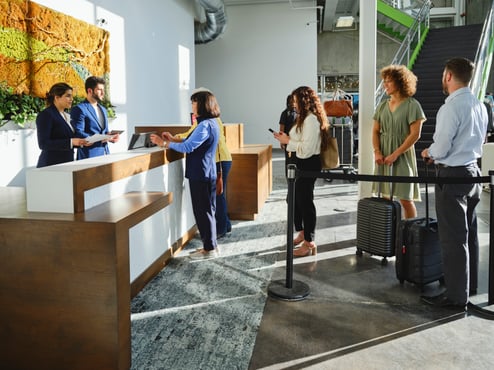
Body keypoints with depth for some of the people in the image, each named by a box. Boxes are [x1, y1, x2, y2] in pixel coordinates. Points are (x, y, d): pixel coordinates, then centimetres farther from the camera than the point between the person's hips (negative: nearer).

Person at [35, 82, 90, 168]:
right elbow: (43, 144, -17)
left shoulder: (66, 115, 15)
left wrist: (81, 142, 2)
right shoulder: (45, 115, -8)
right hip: (51, 166, -7)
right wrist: (71, 142, -23)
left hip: (67, 164, 7)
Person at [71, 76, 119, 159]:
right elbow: (78, 134, -14)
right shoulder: (79, 109, -6)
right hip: (89, 155, -7)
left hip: (105, 154, 7)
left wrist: (110, 136, 1)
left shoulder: (103, 110, 19)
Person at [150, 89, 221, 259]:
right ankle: (210, 245, 24)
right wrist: (173, 139, 15)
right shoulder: (211, 123, 14)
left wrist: (164, 143, -14)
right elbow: (193, 144, 18)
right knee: (207, 210, 15)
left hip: (201, 175, -10)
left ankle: (210, 248, 7)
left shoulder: (205, 125, -18)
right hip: (206, 173, 10)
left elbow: (188, 147, -23)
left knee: (202, 211, -2)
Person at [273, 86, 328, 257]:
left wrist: (288, 141, -14)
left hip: (308, 164, -10)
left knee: (305, 201, -2)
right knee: (295, 199, 19)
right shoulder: (305, 118, 12)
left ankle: (309, 243, 10)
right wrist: (287, 138, 1)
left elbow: (306, 148, -24)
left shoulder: (311, 120, -19)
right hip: (301, 163, 10)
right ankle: (302, 233, 36)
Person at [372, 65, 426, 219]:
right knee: (385, 197, 7)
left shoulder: (412, 105, -5)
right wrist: (377, 152, -5)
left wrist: (395, 154, -15)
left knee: (406, 199, -2)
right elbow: (375, 131, 12)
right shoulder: (382, 106, 11)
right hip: (383, 157, 5)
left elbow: (415, 134, -11)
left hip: (403, 156, -5)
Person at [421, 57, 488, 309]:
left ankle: (456, 295, 4)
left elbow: (440, 149, -20)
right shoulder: (479, 106, 8)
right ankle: (469, 285, 30)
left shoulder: (451, 107, -19)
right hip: (472, 171, 9)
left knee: (452, 238, -3)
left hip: (452, 175, -9)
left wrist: (428, 153, 2)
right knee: (469, 234, 18)